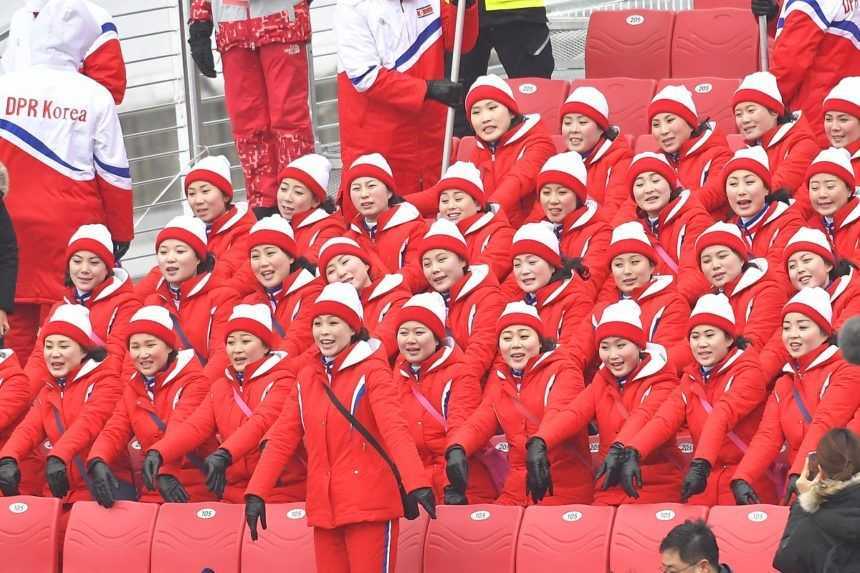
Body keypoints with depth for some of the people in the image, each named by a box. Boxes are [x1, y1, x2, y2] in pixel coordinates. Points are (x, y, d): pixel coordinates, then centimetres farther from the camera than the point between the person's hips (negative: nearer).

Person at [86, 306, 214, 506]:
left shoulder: (194, 382, -2)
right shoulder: (132, 389, 15)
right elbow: (114, 431, 2)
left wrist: (166, 472, -34)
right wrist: (98, 462, -20)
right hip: (150, 498, 4)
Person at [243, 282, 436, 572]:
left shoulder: (371, 369, -6)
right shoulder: (307, 376, 12)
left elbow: (395, 428, -20)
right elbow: (283, 437, 10)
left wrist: (417, 484, -34)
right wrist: (257, 492, 0)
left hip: (369, 505, -6)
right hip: (324, 508, 6)